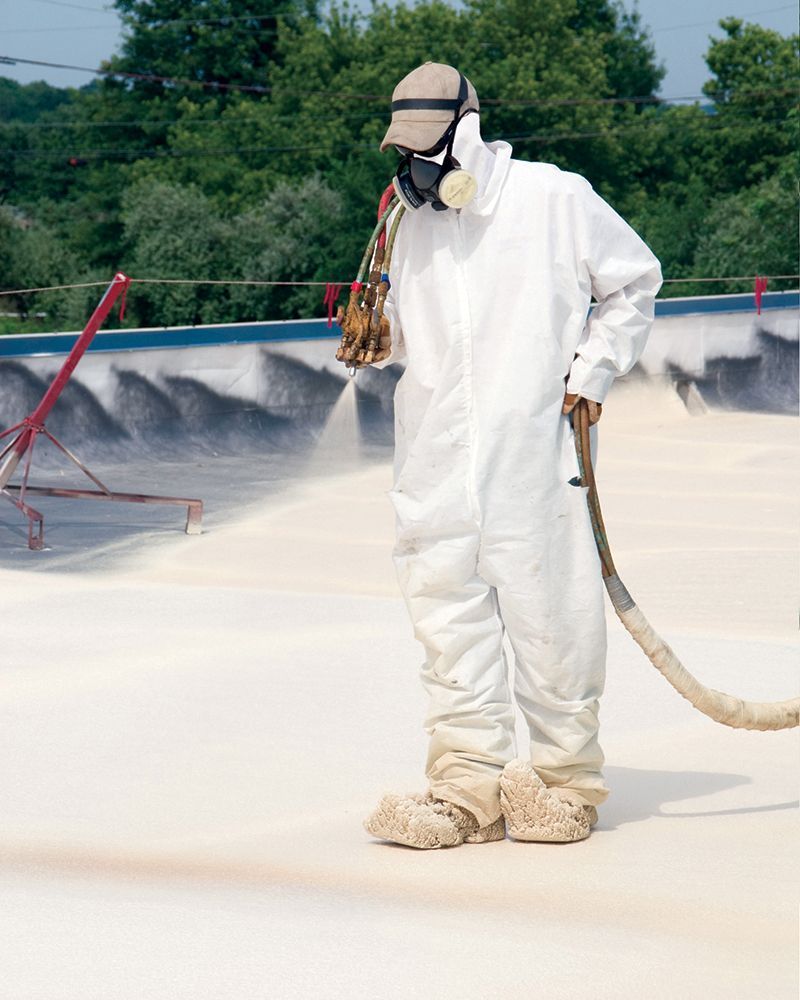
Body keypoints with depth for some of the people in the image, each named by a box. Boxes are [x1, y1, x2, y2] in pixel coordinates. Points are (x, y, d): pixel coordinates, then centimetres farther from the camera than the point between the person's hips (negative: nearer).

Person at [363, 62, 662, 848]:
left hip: (533, 452, -4)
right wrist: (373, 335, 1)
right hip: (436, 461, 5)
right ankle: (470, 786, 7)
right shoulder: (413, 223, 13)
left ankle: (566, 778, 11)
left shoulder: (555, 200, -2)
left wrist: (592, 371, 1)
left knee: (550, 617, -2)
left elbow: (633, 282, 9)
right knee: (449, 621, 2)